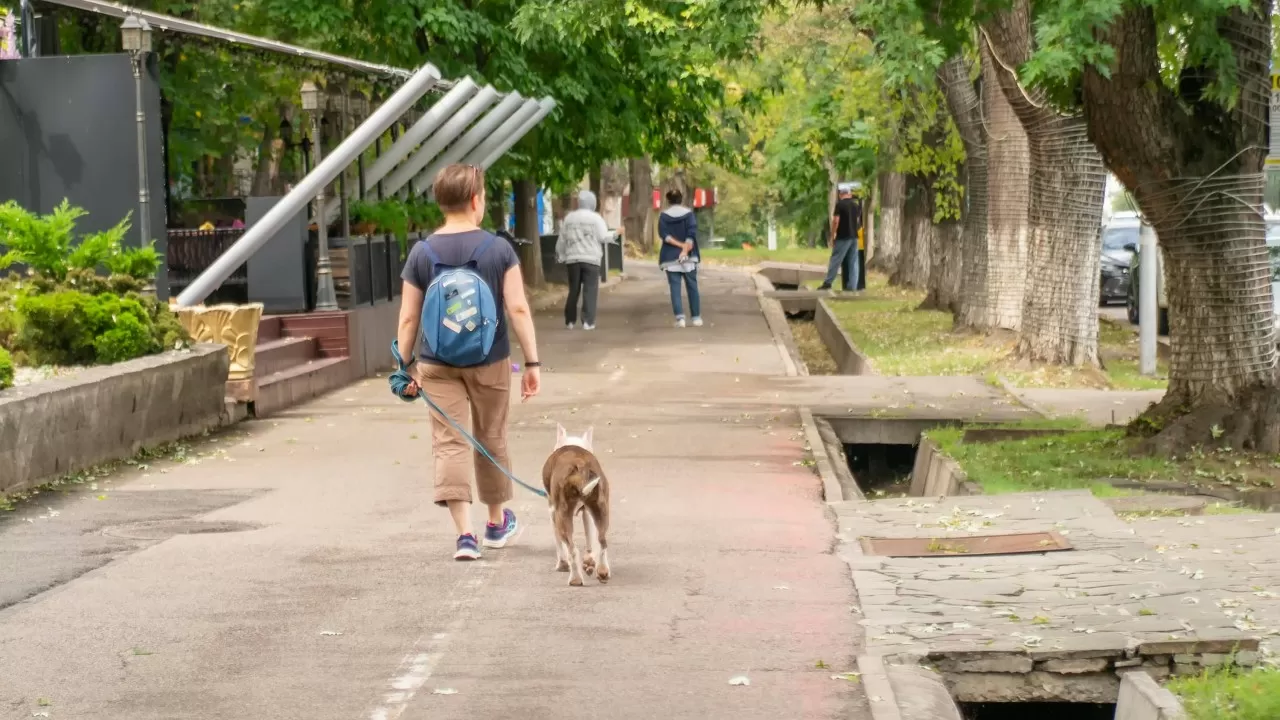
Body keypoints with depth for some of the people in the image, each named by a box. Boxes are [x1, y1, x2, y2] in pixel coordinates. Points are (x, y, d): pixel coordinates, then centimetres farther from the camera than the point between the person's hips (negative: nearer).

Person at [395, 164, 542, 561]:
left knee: (449, 443, -1)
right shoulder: (498, 249, -6)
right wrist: (532, 362, -4)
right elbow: (518, 309, -9)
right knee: (491, 440, 16)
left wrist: (405, 366, 9)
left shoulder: (422, 253, -2)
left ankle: (464, 533, -12)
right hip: (489, 362, 0)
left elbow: (409, 318, 0)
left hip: (437, 364, 0)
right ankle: (497, 523, 32)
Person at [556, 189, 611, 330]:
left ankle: (570, 321, 15)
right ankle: (588, 321, -10)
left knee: (573, 290, 12)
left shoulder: (569, 218, 9)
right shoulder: (595, 218, -3)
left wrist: (561, 255, 23)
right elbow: (604, 238, -7)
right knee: (590, 291, -2)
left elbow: (562, 239, 12)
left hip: (573, 258, 4)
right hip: (591, 259, -4)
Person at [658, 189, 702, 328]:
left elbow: (664, 235, -10)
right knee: (692, 287, 9)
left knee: (675, 288, -1)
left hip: (670, 257, -1)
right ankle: (696, 317, 11)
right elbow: (691, 234, -12)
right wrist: (685, 248, -18)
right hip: (688, 256, 1)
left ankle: (680, 317, -14)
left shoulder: (664, 216, 2)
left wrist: (680, 244, -11)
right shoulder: (688, 213, 1)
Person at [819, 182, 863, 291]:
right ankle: (852, 286, 1)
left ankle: (828, 283, -3)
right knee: (853, 262, 4)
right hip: (854, 237, 6)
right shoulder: (856, 205, 11)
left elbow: (836, 221, -13)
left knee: (835, 260, -2)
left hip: (843, 237, -6)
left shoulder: (840, 204, -8)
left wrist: (832, 236, -7)